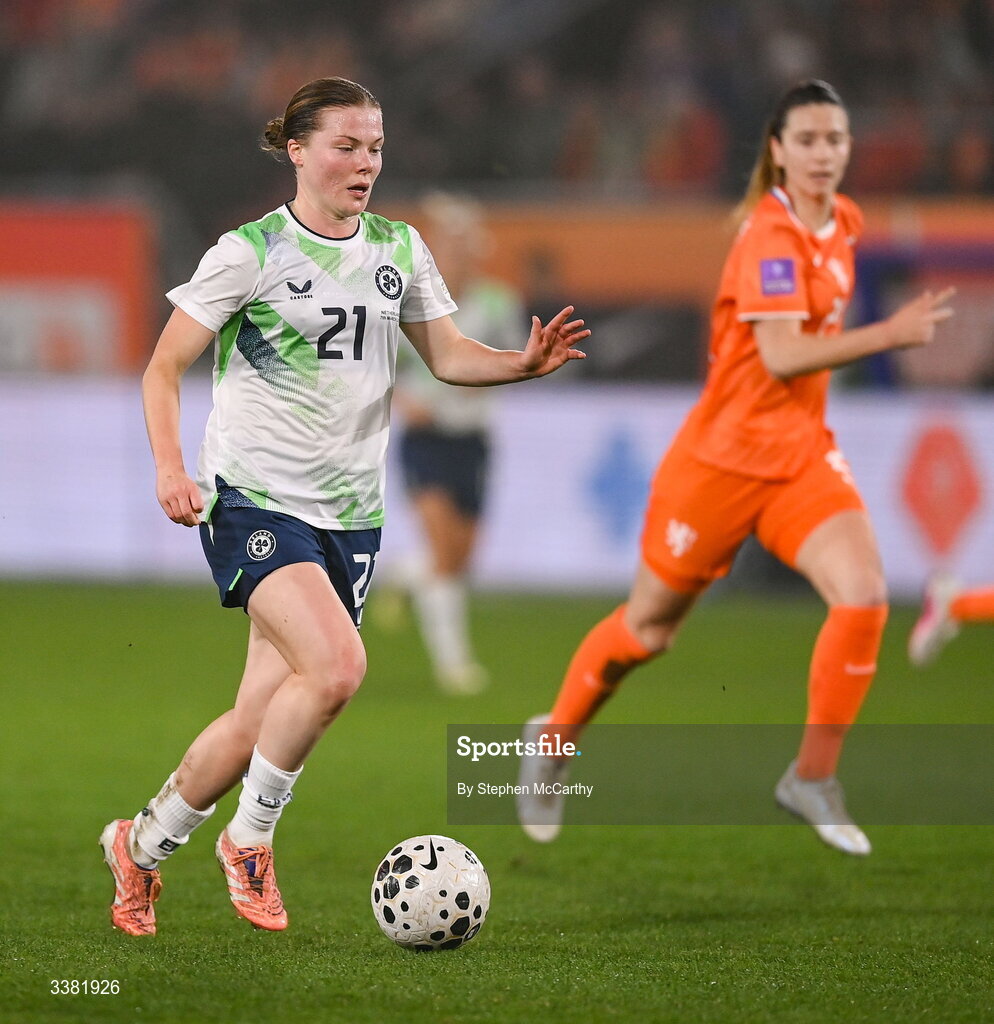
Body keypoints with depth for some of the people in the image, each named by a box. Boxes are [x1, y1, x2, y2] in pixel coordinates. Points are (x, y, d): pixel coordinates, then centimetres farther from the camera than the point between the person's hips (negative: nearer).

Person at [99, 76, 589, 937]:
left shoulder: (398, 249, 8)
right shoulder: (251, 252, -7)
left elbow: (448, 355, 13)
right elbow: (164, 368, -3)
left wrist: (527, 363, -7)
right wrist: (170, 468, -18)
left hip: (350, 514, 5)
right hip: (254, 500, -5)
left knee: (257, 724, 3)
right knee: (337, 665, -26)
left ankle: (143, 845, 27)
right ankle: (251, 839, -6)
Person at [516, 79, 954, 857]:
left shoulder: (843, 222, 6)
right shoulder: (770, 236, -20)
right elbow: (781, 354, -32)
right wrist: (886, 336, -37)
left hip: (802, 454, 6)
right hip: (723, 456, -6)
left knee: (863, 596, -17)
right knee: (651, 626, 9)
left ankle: (813, 778, -5)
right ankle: (556, 738, 35)